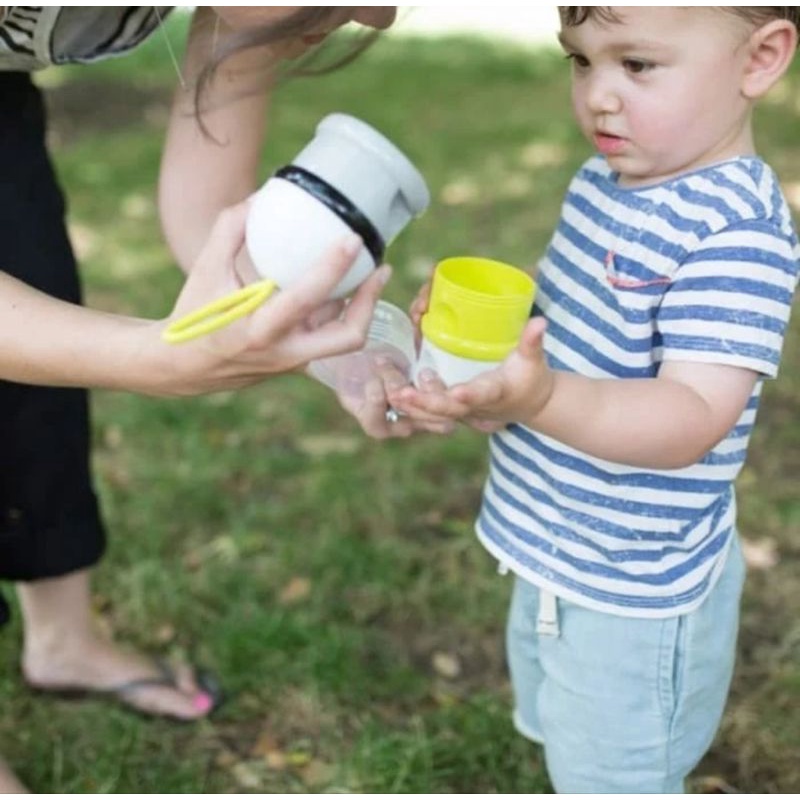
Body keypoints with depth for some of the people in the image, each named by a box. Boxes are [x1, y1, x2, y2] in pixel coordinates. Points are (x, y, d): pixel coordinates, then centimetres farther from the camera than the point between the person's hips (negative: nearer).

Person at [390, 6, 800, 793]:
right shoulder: (602, 180, 0)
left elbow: (691, 419, -34)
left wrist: (540, 398, -50)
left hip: (635, 589, -8)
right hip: (555, 546, 9)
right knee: (560, 730, 30)